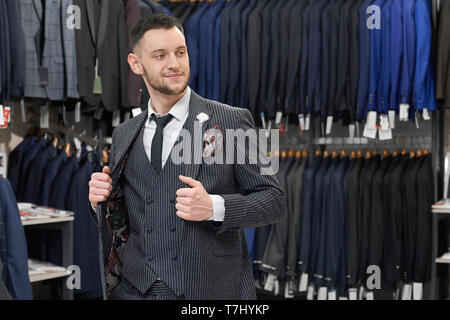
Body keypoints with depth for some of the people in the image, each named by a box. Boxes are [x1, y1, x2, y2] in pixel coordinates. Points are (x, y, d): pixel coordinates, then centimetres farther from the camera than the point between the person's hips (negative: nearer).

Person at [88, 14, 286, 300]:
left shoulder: (231, 122, -4)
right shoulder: (124, 136, 9)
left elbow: (274, 200, -5)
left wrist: (214, 207, -20)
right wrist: (101, 201, -5)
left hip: (209, 288, -3)